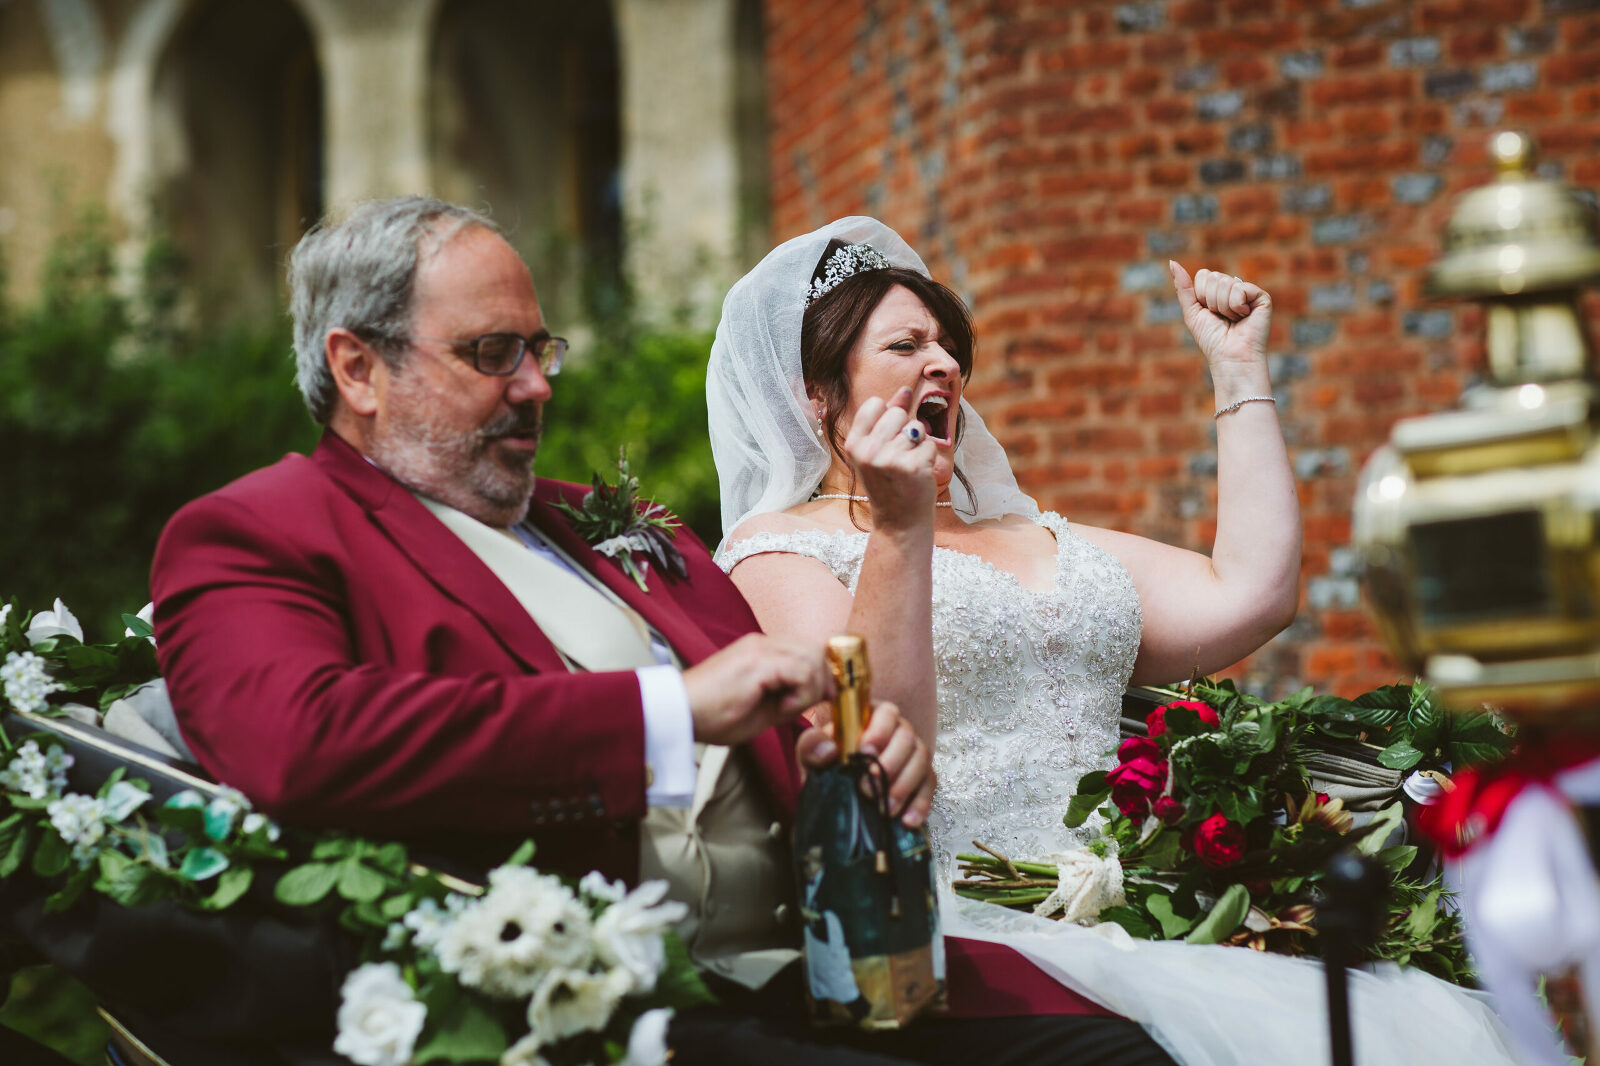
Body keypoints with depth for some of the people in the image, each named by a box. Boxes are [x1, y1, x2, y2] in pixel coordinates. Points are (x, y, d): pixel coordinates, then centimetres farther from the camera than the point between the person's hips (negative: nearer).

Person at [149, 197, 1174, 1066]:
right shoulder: (248, 538, 4)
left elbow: (780, 734, 27)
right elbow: (300, 744, -18)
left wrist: (864, 752, 1)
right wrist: (668, 711, -18)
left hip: (801, 972, 8)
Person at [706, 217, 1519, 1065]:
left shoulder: (1045, 542, 28)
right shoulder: (776, 547, 7)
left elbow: (1251, 597, 14)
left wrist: (1237, 366, 21)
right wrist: (899, 532, -19)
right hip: (978, 926, -6)